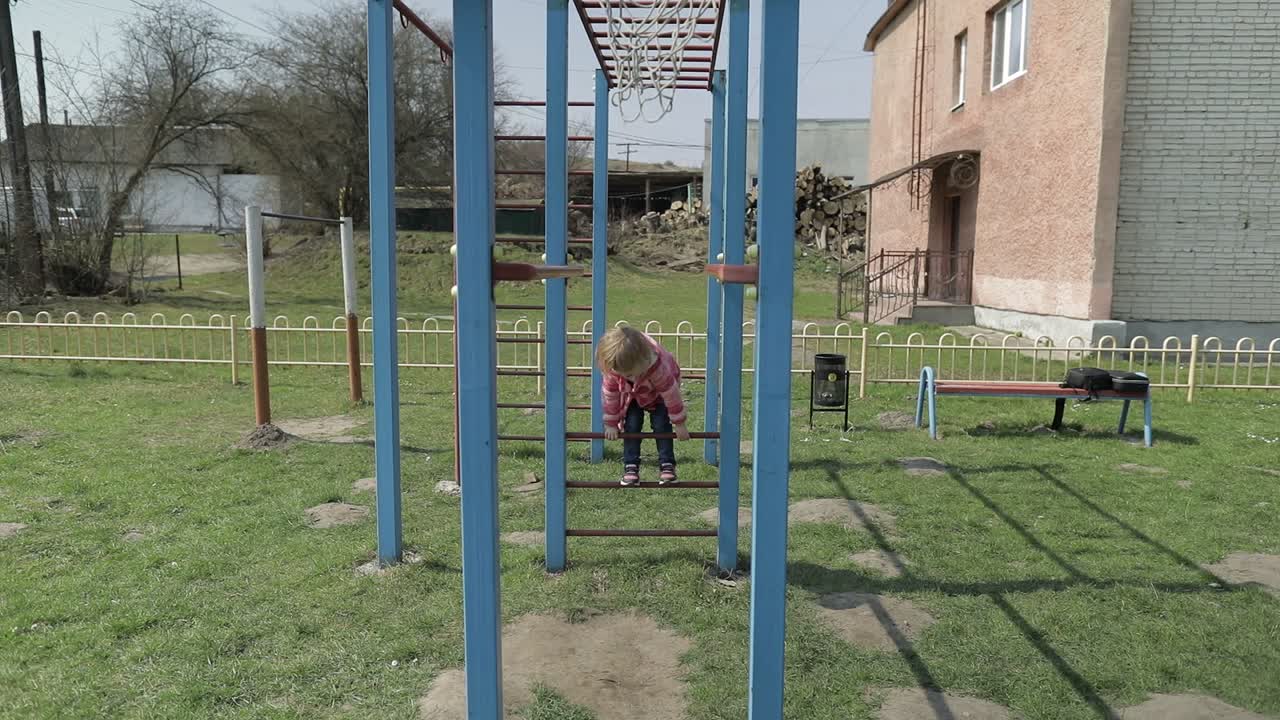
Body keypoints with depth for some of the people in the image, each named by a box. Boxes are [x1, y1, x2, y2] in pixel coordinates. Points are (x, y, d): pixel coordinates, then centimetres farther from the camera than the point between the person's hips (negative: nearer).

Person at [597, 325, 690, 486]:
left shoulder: (658, 367, -45)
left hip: (658, 393, -2)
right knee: (632, 425, -12)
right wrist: (611, 423, -11)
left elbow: (672, 394, -33)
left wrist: (679, 424, -24)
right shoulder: (612, 367, -35)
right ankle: (630, 466, -5)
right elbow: (610, 395, -20)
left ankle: (667, 465, -5)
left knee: (661, 425, -15)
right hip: (632, 395, 3)